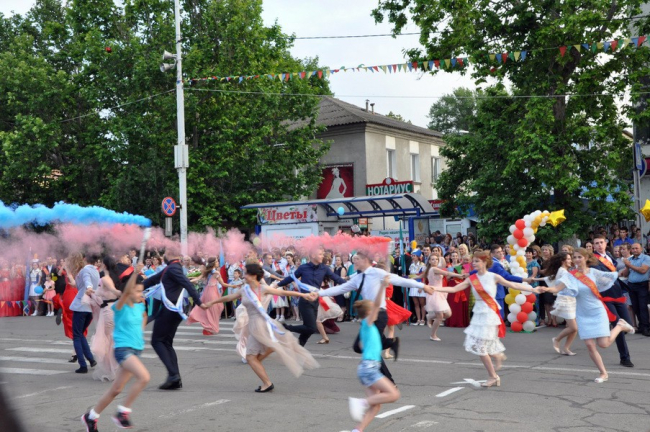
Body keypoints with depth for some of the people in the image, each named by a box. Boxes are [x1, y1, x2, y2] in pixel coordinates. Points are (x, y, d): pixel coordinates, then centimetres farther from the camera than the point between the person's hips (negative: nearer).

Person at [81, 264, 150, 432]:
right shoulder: (121, 306, -12)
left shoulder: (140, 306, 7)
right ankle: (123, 412, -13)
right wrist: (135, 272, -45)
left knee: (116, 389, 12)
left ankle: (91, 417, 30)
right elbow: (126, 291, -32)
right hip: (123, 349, -7)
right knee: (144, 377, -27)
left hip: (136, 349, 7)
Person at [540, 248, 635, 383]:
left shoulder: (594, 272, -6)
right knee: (590, 345, -4)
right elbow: (556, 288, -23)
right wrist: (546, 289, -39)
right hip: (583, 315, 1)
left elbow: (615, 276, 6)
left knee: (603, 344, -6)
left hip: (597, 312, -1)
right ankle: (603, 373, 14)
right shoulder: (570, 275, -9)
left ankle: (620, 326, 23)